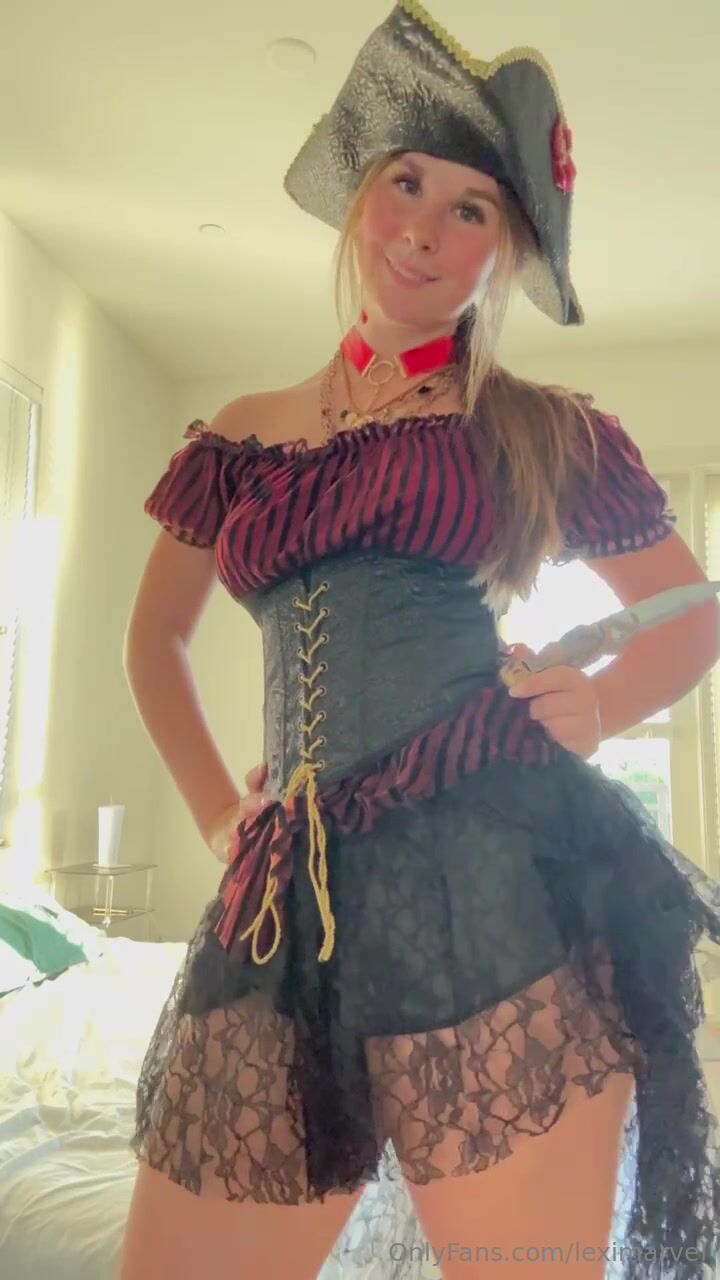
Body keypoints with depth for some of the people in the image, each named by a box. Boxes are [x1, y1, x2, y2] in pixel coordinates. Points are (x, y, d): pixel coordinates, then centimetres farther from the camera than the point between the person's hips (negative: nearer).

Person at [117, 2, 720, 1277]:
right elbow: (153, 639, 26)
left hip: (499, 875, -2)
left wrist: (597, 709, -2)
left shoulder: (546, 432, 8)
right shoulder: (238, 440, 15)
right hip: (291, 900, 3)